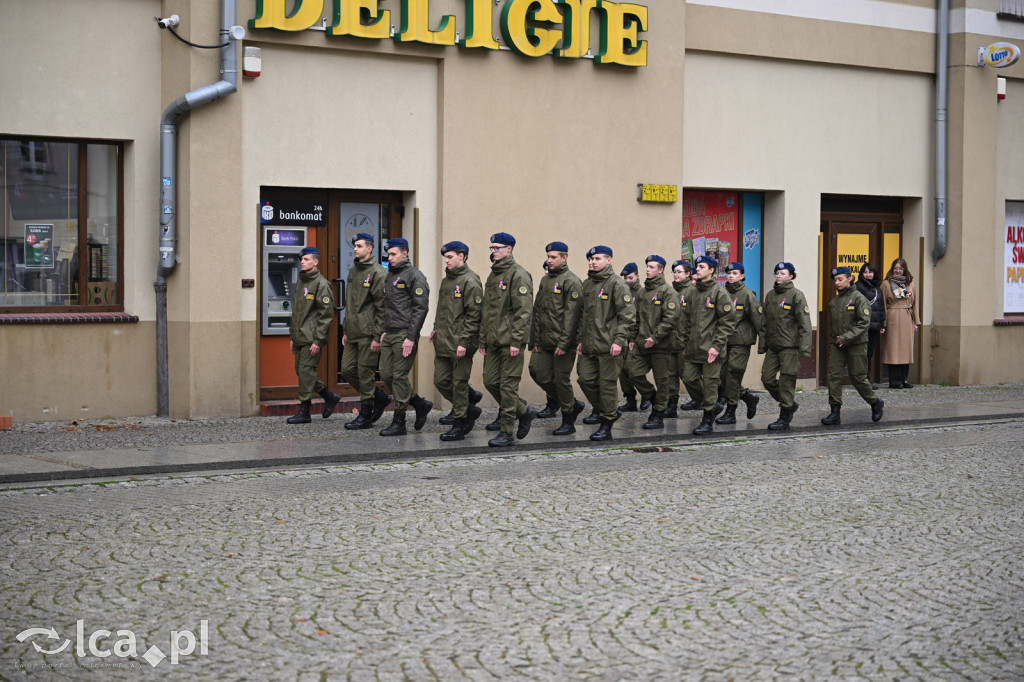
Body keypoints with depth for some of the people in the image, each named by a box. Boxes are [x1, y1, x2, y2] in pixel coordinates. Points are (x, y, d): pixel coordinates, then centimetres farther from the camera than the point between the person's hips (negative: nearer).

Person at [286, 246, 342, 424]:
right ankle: (330, 397, 25)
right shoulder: (300, 283, 17)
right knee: (300, 371, 10)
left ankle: (304, 412, 0)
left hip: (312, 339, -9)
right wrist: (292, 336, 20)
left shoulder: (321, 284, -10)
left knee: (306, 371, -7)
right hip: (300, 338, 9)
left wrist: (318, 340, -18)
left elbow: (326, 314, -15)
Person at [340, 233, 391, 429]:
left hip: (368, 334, -9)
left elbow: (382, 307, -14)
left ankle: (365, 416, 6)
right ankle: (380, 398, 22)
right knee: (347, 370, 7)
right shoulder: (353, 272, 17)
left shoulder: (377, 273, -10)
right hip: (353, 333, 9)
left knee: (365, 373, -4)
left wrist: (377, 337, -17)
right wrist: (345, 330, 19)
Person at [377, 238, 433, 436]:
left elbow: (421, 308, -15)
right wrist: (384, 331, 16)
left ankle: (399, 423, 1)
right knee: (386, 375, 7)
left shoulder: (414, 276, -10)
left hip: (404, 335, -9)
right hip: (389, 335, 9)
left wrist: (411, 338, -19)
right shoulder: (391, 275, 18)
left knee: (400, 376, -6)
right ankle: (420, 404, 21)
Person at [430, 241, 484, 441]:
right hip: (442, 343, 9)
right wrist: (436, 328, 13)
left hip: (460, 344, -9)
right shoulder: (446, 280, 16)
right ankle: (470, 409, 26)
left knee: (459, 383, -1)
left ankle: (459, 425, 7)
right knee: (441, 381, 8)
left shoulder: (470, 281, -11)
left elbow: (474, 314, -15)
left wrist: (464, 342, -18)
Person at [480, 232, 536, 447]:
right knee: (490, 381, 8)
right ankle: (523, 411, 26)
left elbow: (523, 310, -16)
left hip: (510, 340, -9)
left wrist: (516, 340, -20)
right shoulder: (493, 276, 17)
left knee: (508, 385, -5)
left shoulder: (518, 275, -10)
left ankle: (506, 431, 1)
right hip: (493, 340, 9)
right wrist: (483, 339, 18)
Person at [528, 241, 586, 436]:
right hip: (545, 342, 8)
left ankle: (568, 422, 7)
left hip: (563, 342, -8)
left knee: (561, 378, -4)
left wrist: (564, 343, -19)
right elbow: (537, 310, 18)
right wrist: (536, 339, 13)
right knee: (537, 370, 2)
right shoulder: (545, 280, 16)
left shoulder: (571, 282, -9)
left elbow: (571, 315, -15)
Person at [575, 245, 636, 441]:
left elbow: (627, 315, -12)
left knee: (607, 384, -3)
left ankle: (606, 427, 6)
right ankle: (609, 412, 25)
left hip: (608, 346, -7)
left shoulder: (617, 284, -8)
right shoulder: (587, 285, 16)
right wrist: (580, 339, 17)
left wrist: (619, 340, -18)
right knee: (585, 380, 6)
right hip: (588, 346, 8)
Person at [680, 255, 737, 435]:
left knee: (710, 383, -3)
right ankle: (711, 405, 25)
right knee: (689, 379, 4)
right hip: (693, 349, 7)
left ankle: (708, 422, 4)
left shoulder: (719, 293, -6)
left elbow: (728, 322, -10)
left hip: (711, 349, -7)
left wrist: (717, 346, -16)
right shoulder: (694, 293, 15)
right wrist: (685, 343, 15)